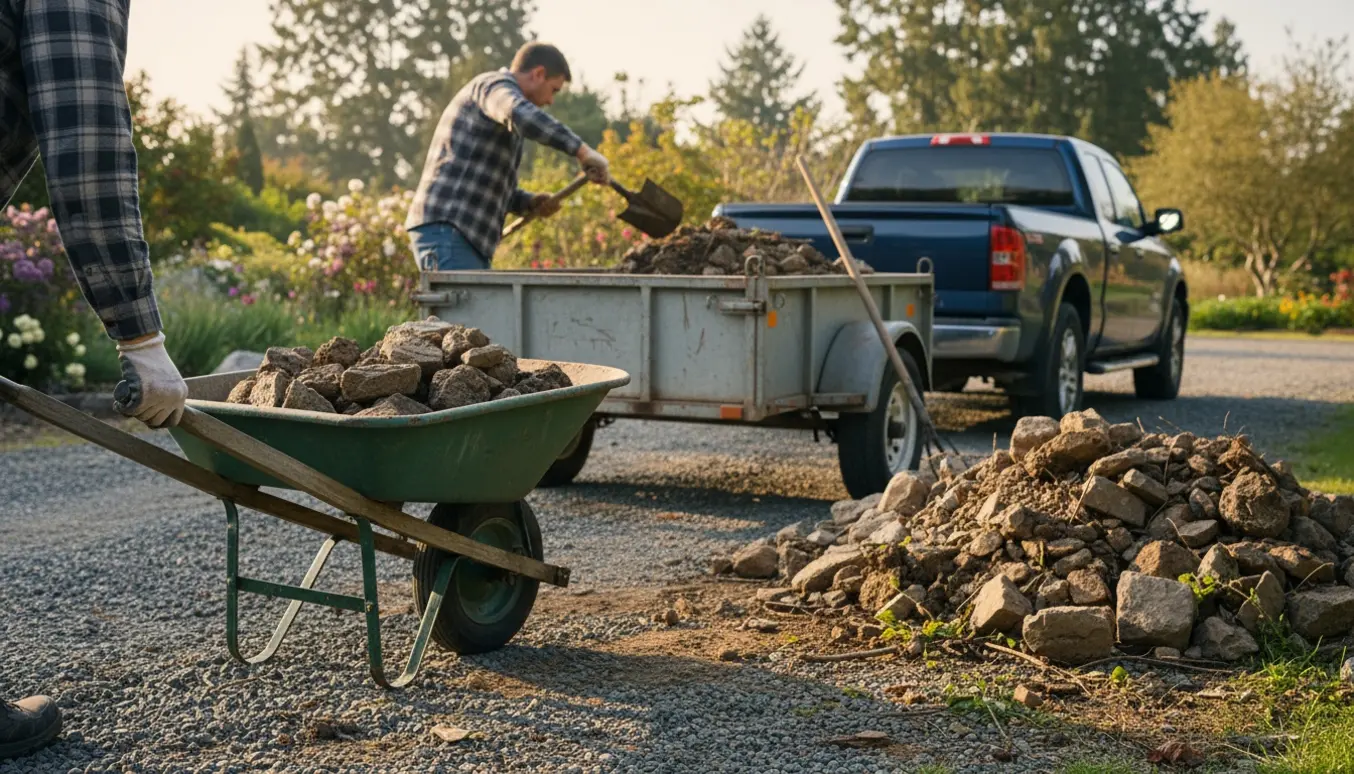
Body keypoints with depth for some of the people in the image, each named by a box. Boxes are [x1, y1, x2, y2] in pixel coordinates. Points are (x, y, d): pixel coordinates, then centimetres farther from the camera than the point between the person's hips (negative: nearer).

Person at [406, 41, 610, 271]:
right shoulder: (496, 85, -3)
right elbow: (522, 115, -28)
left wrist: (529, 203, 15)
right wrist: (582, 150, -28)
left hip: (467, 240, 10)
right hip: (446, 231, -10)